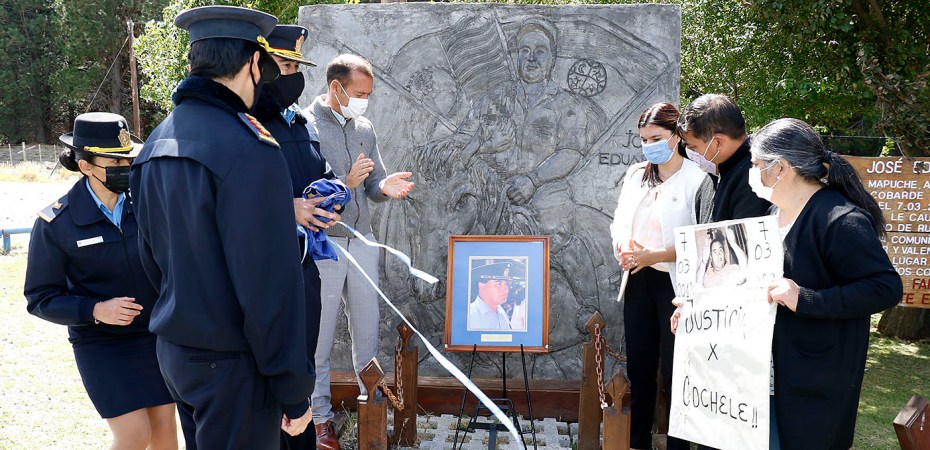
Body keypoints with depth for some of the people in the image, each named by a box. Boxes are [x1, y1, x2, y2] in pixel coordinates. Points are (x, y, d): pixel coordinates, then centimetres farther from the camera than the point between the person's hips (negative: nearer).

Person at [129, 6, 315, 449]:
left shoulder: (156, 145, 5)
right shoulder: (250, 149, -21)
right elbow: (270, 290, -22)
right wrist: (294, 393, -14)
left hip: (173, 349, 8)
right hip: (231, 363, -8)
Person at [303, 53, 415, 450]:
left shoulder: (364, 129, 9)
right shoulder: (304, 127, -10)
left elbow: (373, 186, 9)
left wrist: (385, 187, -14)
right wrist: (345, 184, -28)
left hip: (362, 242, 5)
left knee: (367, 327, 12)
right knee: (319, 334, 4)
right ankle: (320, 415, 16)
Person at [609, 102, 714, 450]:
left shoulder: (698, 180, -10)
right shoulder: (635, 175, 8)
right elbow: (619, 223, 12)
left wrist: (655, 255, -19)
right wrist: (624, 248, -9)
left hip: (674, 283, -5)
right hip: (639, 281, 6)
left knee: (674, 370, 1)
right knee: (639, 365, 12)